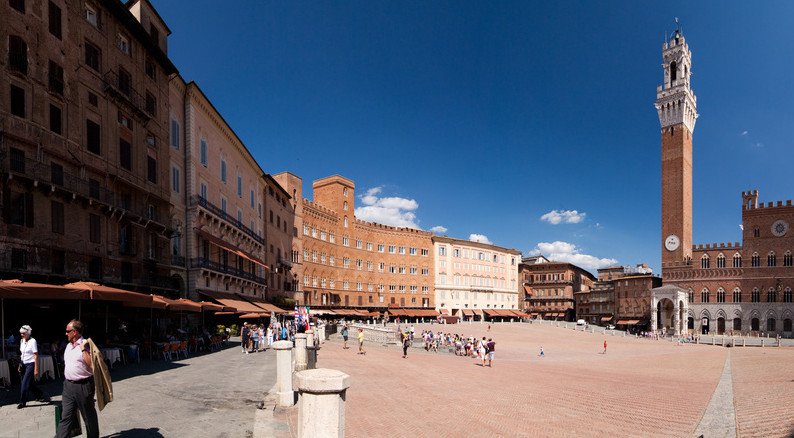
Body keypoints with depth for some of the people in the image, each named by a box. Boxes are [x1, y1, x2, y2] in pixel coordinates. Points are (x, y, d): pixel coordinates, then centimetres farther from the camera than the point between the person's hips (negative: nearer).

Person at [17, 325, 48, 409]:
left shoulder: (32, 341, -12)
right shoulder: (22, 341, 8)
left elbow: (36, 356, -14)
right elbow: (21, 354, 17)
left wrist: (36, 369, -16)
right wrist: (20, 365, 12)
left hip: (31, 364, -7)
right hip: (24, 364, 7)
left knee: (25, 384, -7)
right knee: (30, 384, 12)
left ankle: (22, 402, 3)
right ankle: (41, 396, 27)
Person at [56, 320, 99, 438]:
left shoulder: (85, 345, -13)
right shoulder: (68, 345, 13)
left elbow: (92, 365, -23)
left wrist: (83, 349, -26)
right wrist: (66, 382, 21)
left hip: (83, 386, -7)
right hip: (68, 385, 7)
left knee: (89, 416, 7)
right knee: (66, 417, 6)